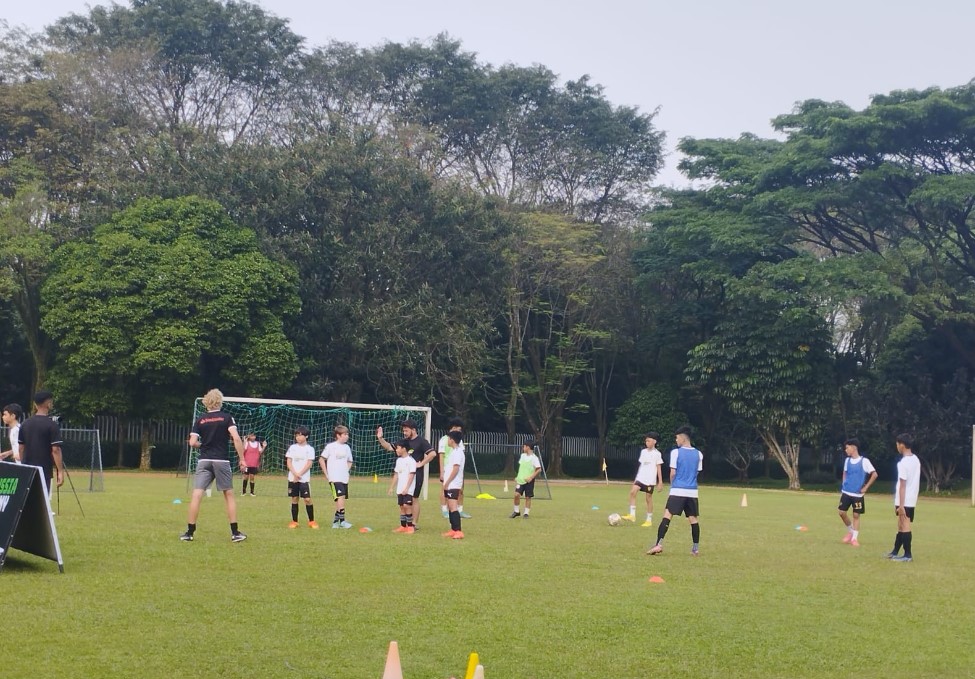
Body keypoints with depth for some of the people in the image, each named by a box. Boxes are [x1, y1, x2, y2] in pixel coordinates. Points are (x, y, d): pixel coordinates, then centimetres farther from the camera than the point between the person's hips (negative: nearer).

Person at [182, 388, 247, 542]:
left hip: (204, 461, 1)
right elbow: (236, 438, -11)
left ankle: (190, 532, -2)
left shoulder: (200, 420, 5)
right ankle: (235, 533, 9)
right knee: (229, 495, 9)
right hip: (222, 461, -1)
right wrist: (241, 458, -5)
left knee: (196, 495, 0)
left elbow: (192, 443, -1)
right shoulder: (226, 417, 0)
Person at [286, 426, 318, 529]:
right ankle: (294, 521, 10)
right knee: (294, 499, 4)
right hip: (292, 478, 2)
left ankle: (311, 521, 2)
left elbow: (309, 464, -6)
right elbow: (289, 462, 2)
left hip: (304, 478, -2)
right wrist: (295, 474, -12)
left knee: (308, 499, -7)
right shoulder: (292, 447, 7)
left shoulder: (309, 449, 2)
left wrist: (299, 474, -14)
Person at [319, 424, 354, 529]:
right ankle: (342, 520, -20)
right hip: (334, 478, -7)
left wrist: (346, 471, 10)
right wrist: (326, 474, -3)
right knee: (341, 497, -19)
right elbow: (321, 459, -2)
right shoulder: (330, 446, -6)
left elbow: (350, 461, 25)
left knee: (341, 499, 9)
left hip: (344, 478, 7)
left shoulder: (347, 447, 11)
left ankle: (335, 521, 19)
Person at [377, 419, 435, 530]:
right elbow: (389, 447, 16)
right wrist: (380, 438, 3)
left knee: (414, 498, -3)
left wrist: (421, 464, -16)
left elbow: (432, 453, -19)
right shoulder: (404, 441, 13)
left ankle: (415, 523, 1)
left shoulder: (421, 441, -8)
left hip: (416, 474, -7)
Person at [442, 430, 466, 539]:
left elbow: (456, 469, -20)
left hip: (453, 485, -10)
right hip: (449, 485, 10)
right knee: (450, 507, 12)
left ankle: (458, 531, -21)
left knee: (453, 507, -15)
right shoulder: (454, 451, 16)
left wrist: (447, 482, -18)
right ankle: (453, 530, 17)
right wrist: (445, 483, 17)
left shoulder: (457, 452, -15)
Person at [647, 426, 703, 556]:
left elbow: (673, 473, -4)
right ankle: (695, 548, 11)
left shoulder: (675, 452, -5)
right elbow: (697, 473, 12)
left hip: (678, 491, -4)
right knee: (693, 519, 9)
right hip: (692, 492, 4)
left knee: (667, 516, -5)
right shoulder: (698, 454, 8)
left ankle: (659, 544, -14)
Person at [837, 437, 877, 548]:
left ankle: (854, 538, 7)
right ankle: (850, 531, 22)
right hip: (846, 492, 5)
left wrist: (866, 487, -9)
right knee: (842, 512, 0)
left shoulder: (864, 461, -10)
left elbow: (874, 474, -9)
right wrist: (843, 485, 11)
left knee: (856, 515, 0)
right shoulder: (847, 460, 7)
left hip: (858, 494, -5)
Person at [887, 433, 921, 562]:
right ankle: (895, 552, 26)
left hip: (905, 501, -9)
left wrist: (901, 505, -18)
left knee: (905, 526, -3)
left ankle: (907, 555, 0)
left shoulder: (903, 462, -18)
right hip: (912, 499, 9)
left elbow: (902, 485, -19)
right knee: (901, 526, 16)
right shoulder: (916, 460, 9)